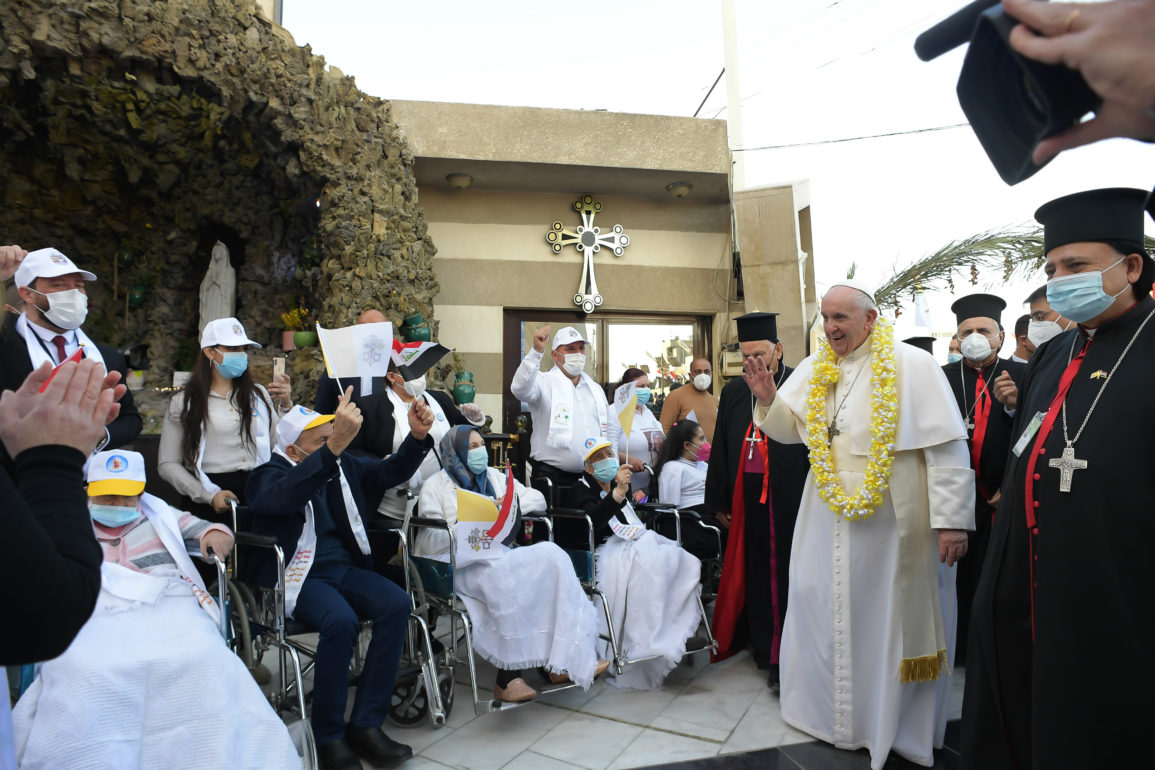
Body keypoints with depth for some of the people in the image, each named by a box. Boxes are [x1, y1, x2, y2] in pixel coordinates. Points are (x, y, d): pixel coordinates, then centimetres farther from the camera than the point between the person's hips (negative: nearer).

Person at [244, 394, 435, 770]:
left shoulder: (344, 465, 12)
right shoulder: (267, 476, -7)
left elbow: (390, 471, 14)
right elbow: (287, 495, -31)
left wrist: (417, 436, -6)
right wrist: (334, 445, -46)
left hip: (344, 567, 6)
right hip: (299, 576, -5)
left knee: (397, 603, -21)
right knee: (341, 620, -33)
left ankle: (366, 725, -12)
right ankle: (328, 736, -11)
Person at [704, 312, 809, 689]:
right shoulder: (733, 393, 10)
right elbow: (720, 449, 13)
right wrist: (719, 500, 12)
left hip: (790, 499, -4)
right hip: (748, 499, 4)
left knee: (787, 573, 2)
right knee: (754, 572, 11)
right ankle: (764, 644, 29)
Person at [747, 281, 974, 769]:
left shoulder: (912, 366, -9)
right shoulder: (813, 370, 5)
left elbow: (947, 447, -10)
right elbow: (789, 429, 9)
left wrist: (951, 519, -13)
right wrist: (767, 398, -11)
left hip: (891, 522, -4)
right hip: (828, 518, 5)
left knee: (889, 618, 8)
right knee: (824, 608, 12)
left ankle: (894, 722, 28)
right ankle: (831, 709, 32)